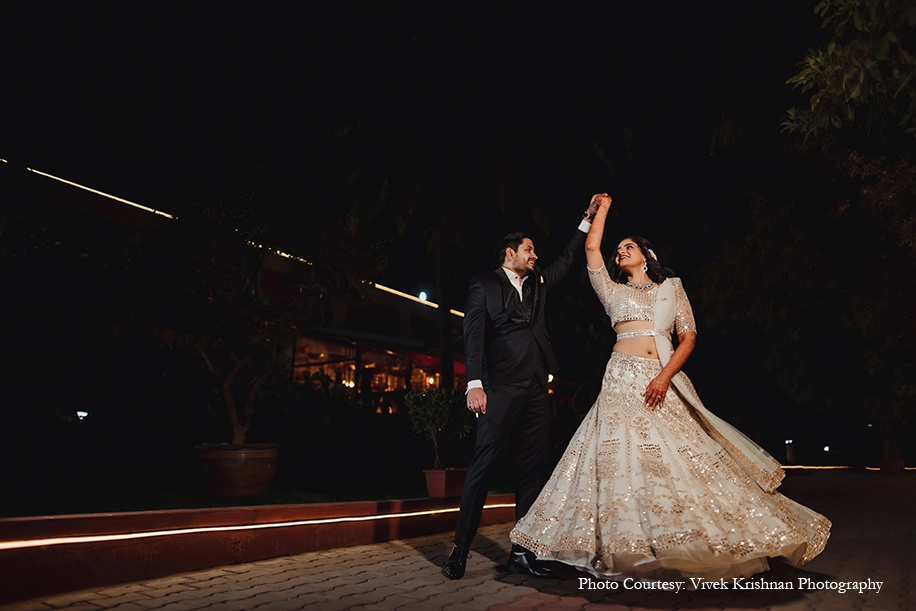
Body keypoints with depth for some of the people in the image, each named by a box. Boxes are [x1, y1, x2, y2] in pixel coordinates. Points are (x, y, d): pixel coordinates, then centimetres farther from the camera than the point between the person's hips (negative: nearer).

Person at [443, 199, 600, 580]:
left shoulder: (538, 283, 22)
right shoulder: (485, 285, 5)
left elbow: (566, 260, 32)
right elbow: (473, 334, -5)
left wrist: (588, 218, 26)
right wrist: (475, 383, -17)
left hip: (537, 390, 7)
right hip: (501, 388, -6)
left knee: (533, 470, 5)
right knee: (483, 467, -7)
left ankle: (522, 552, 13)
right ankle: (460, 550, 3)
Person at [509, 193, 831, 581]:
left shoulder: (671, 286, 17)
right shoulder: (612, 290, 19)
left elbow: (688, 335, 7)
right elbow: (592, 248, 10)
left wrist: (664, 376, -8)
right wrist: (602, 209, 23)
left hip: (666, 381, 0)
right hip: (623, 380, 0)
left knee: (683, 461, -5)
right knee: (624, 460, -7)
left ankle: (693, 548, 4)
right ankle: (631, 551, -2)